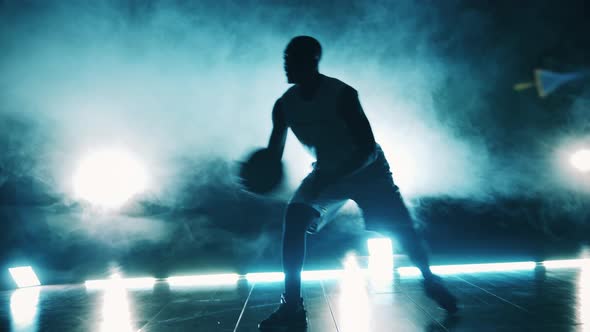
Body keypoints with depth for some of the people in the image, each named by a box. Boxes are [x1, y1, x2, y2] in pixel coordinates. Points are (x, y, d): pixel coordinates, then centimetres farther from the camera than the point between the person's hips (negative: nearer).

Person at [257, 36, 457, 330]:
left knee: (401, 228, -7)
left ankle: (430, 280, 26)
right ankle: (292, 306, -14)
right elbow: (274, 155, -5)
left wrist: (329, 179, -38)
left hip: (366, 169, -3)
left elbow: (368, 149, -30)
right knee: (294, 219, -20)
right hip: (326, 171, 4)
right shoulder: (284, 105, -12)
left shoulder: (342, 94, -27)